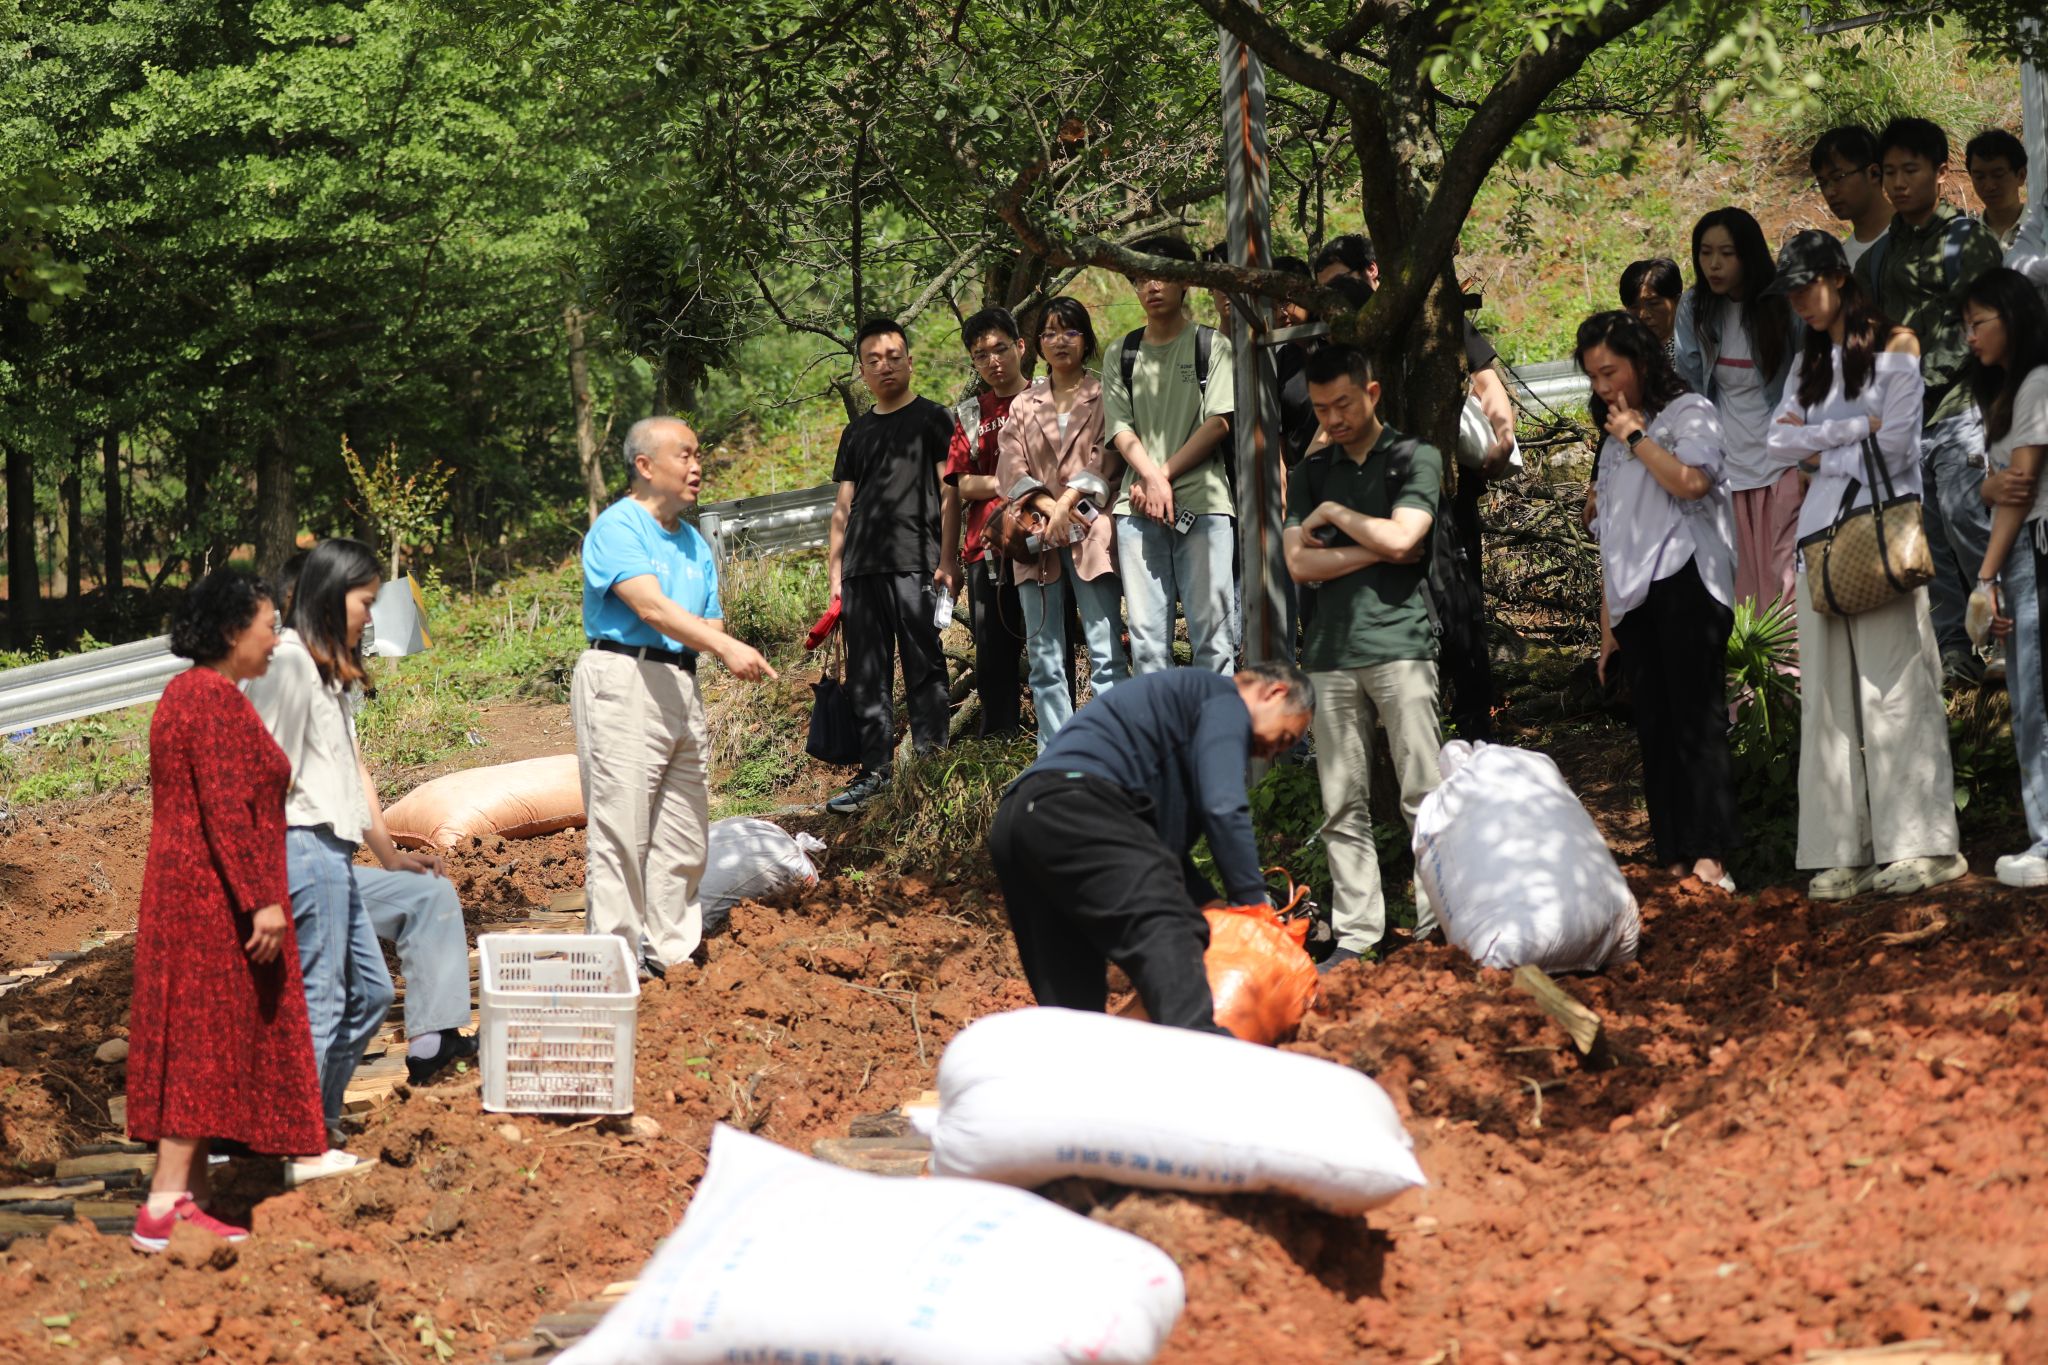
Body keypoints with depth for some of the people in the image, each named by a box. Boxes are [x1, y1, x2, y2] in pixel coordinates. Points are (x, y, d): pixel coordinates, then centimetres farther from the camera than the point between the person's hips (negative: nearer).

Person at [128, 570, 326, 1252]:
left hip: (184, 890, 10)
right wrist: (262, 900, -22)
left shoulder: (185, 692, 16)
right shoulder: (216, 701, -16)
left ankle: (188, 1195, 14)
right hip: (217, 898, -10)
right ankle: (166, 1205, -11)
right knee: (205, 1040, -9)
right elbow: (229, 812, -22)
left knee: (198, 1043, 11)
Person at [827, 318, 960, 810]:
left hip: (915, 566, -5)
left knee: (924, 669, -6)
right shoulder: (856, 433, 21)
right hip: (861, 571, 5)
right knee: (866, 676, 3)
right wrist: (835, 571, 12)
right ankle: (875, 770, 6)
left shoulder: (932, 419, 7)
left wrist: (947, 559, -9)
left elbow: (949, 492, 0)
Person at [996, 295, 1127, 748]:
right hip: (1037, 540, 4)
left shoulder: (1105, 397, 8)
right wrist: (1047, 505, -11)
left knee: (1106, 655, -10)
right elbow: (1010, 472, 6)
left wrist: (1067, 503, -15)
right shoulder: (1023, 405, 17)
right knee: (1045, 661, 2)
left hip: (1090, 536, -4)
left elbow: (1106, 461, -2)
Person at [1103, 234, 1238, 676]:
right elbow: (1121, 429, 7)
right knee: (1146, 638, 0)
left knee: (1212, 636, -7)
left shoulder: (1212, 346, 7)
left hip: (1203, 505, -3)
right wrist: (1151, 479, -11)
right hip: (1139, 509, 3)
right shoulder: (1121, 357, 16)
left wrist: (1165, 475, -7)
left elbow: (1219, 423, -2)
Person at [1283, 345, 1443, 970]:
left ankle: (1438, 927, -3)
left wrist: (1335, 513, 3)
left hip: (1399, 642, -4)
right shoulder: (1311, 473, 16)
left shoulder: (1415, 459, 5)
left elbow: (1400, 538, -9)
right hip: (1330, 652, 4)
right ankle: (1355, 934, 4)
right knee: (1343, 807, 2)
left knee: (1424, 797, -6)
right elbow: (1300, 563, 5)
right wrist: (1375, 550, -3)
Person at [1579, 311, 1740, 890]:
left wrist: (1636, 436, -4)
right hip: (1633, 600, 7)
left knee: (1696, 720, -13)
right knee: (1656, 733, 2)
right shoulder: (1613, 442, 25)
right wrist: (1606, 623, 18)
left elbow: (1690, 480, -18)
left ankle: (1709, 855, -18)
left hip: (1684, 581, -7)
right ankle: (1674, 860, 1)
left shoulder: (1689, 413, 5)